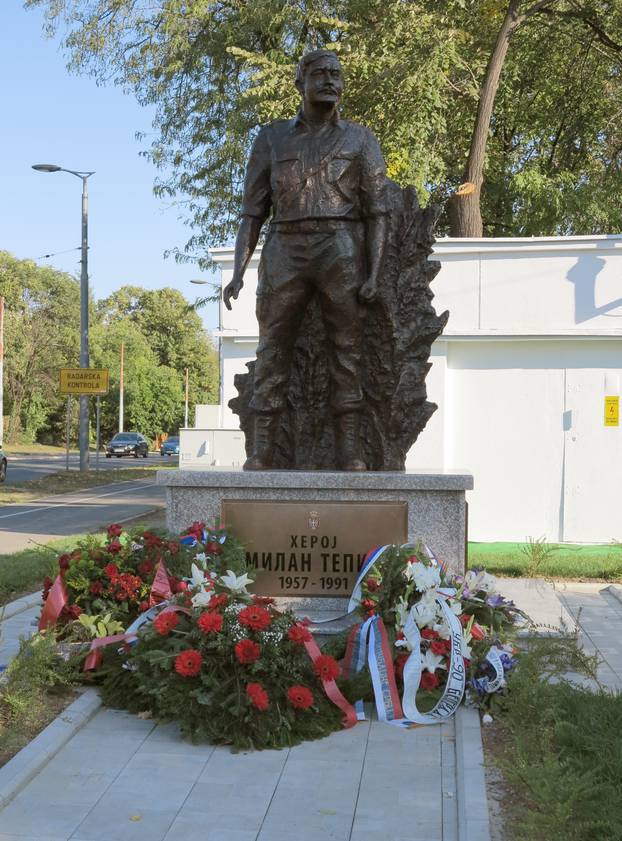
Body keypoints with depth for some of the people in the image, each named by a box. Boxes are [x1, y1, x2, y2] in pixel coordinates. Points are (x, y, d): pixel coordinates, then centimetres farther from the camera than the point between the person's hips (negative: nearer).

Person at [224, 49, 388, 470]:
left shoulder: (361, 139, 9)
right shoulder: (272, 138, 13)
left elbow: (377, 212, 3)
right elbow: (253, 213, 11)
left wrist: (374, 275, -10)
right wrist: (238, 273, -1)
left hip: (342, 251, -1)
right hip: (286, 251, 1)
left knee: (346, 349, -4)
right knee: (273, 350, -5)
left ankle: (350, 451, -3)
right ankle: (262, 452, -3)